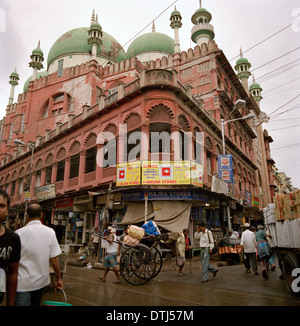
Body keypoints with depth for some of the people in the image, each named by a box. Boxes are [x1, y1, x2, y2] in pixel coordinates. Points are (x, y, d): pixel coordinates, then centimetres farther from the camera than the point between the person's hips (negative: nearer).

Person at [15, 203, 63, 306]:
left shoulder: (19, 233, -14)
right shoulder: (50, 232, -10)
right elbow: (54, 259, -9)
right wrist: (58, 279, 4)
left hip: (23, 283, -3)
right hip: (41, 281, 3)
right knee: (36, 304, 23)